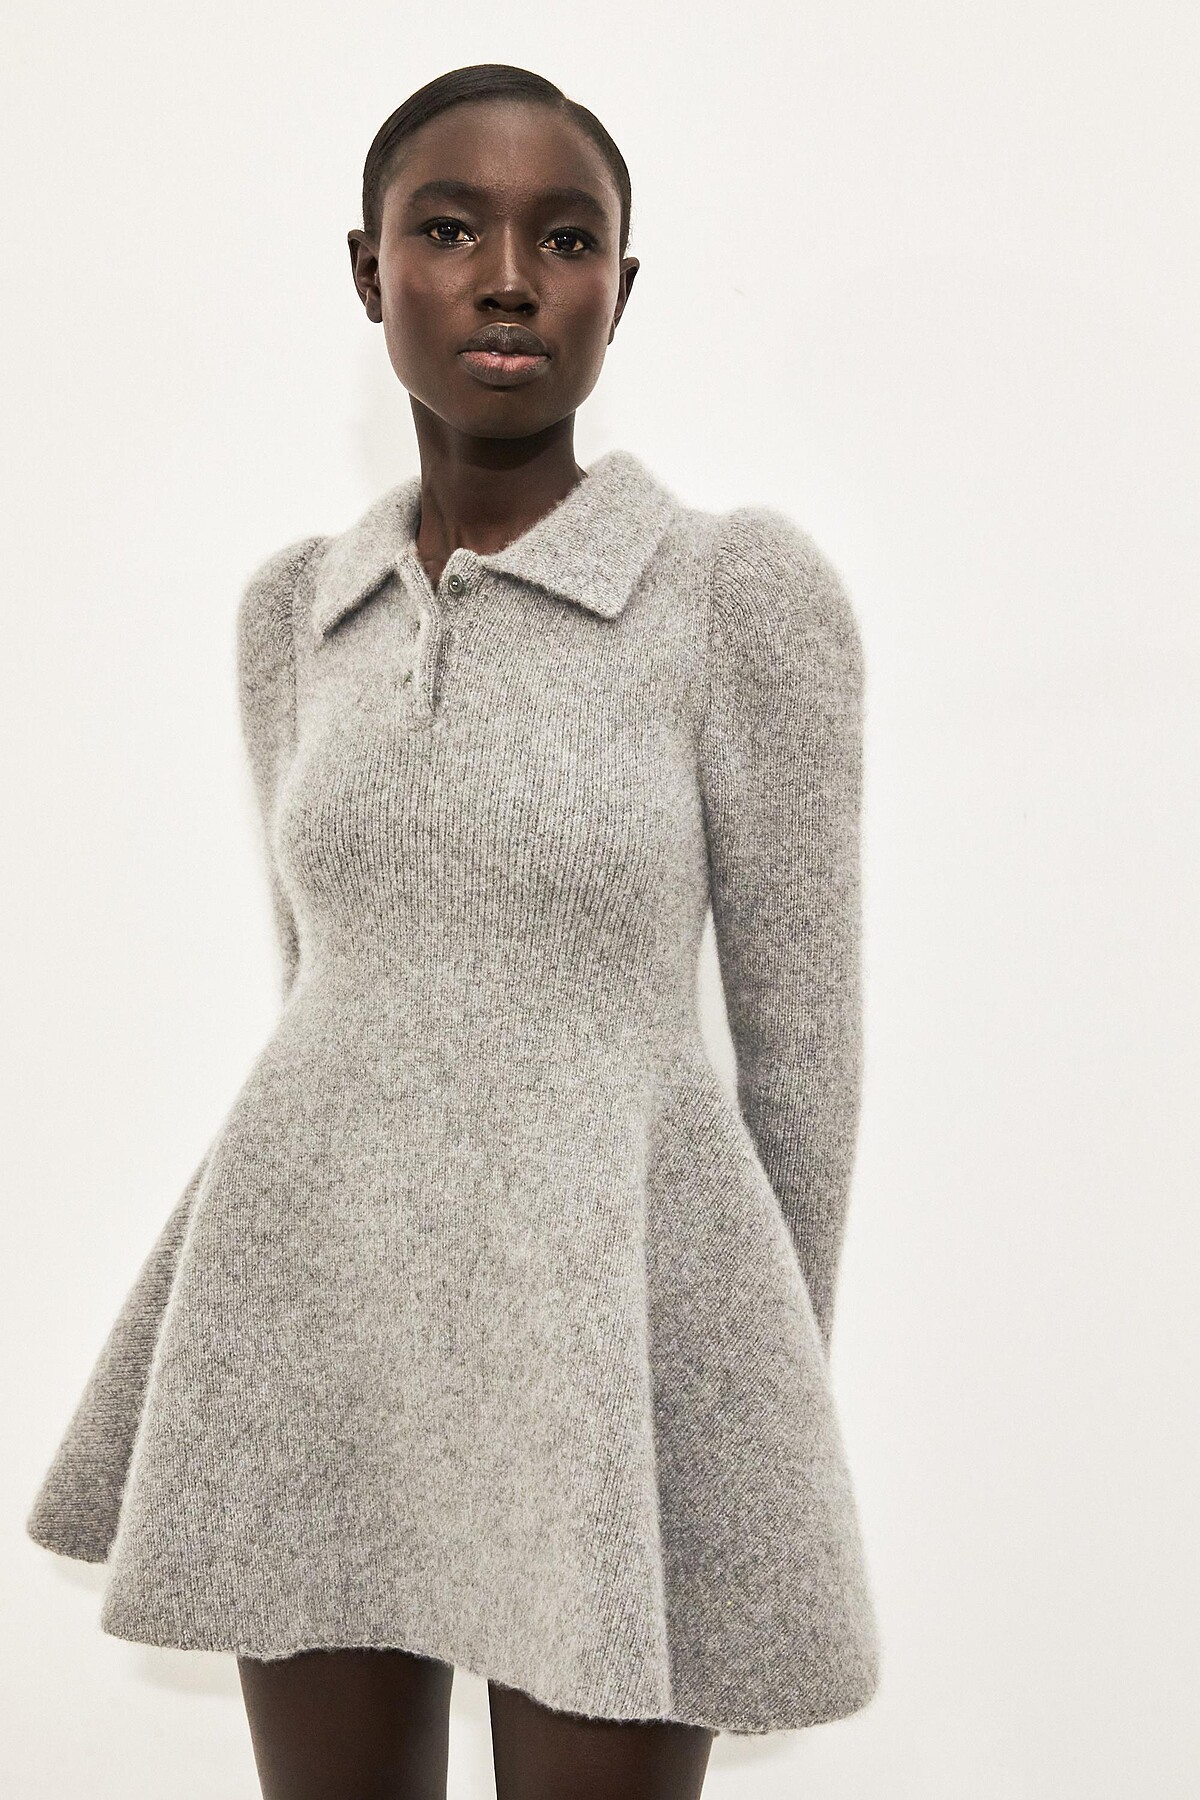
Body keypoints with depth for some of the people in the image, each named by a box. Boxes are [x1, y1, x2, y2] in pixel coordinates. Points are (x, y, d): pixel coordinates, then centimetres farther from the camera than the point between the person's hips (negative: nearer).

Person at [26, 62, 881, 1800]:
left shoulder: (748, 586, -9)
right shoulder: (293, 609, 5)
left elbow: (803, 1023, -5)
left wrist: (776, 1387, 0)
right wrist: (388, 1217, 15)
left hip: (607, 1309, -4)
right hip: (316, 1301, 4)